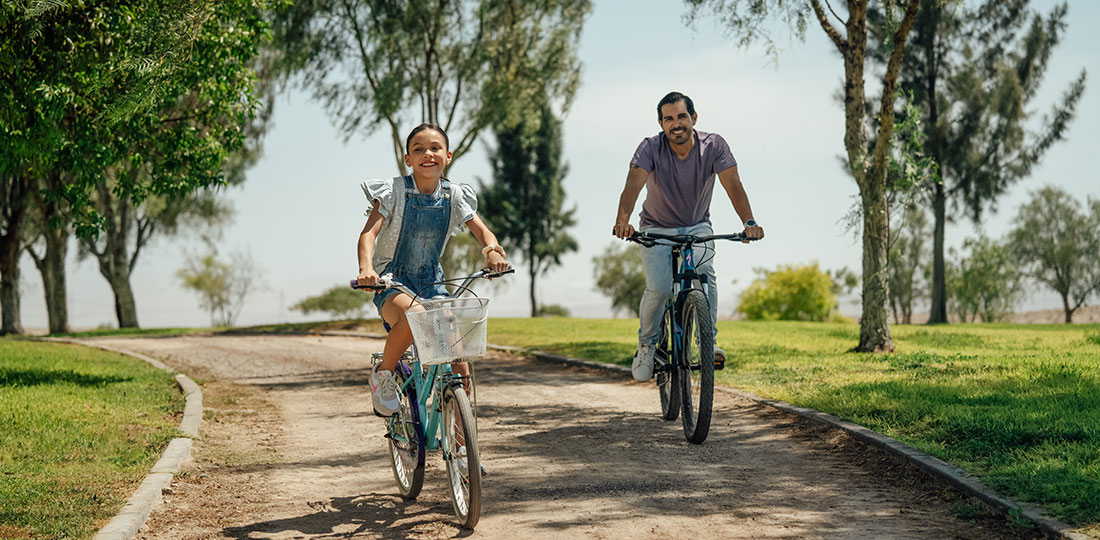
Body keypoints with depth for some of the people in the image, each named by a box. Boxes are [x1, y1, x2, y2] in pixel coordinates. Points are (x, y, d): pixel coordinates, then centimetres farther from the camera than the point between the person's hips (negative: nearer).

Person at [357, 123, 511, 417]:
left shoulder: (455, 196, 2)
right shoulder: (393, 192, -9)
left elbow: (482, 230, 1)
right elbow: (369, 232, -19)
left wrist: (493, 251, -24)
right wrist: (366, 268, -40)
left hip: (431, 284, 4)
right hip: (392, 284, -4)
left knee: (460, 369, -9)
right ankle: (383, 373, -12)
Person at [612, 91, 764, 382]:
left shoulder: (714, 145, -18)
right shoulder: (651, 148, -21)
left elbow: (733, 184, -29)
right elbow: (634, 184, -37)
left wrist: (749, 222, -48)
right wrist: (623, 220, -57)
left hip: (697, 226, 1)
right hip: (657, 229, -1)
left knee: (705, 273, -28)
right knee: (659, 288, -21)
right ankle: (647, 344, 3)